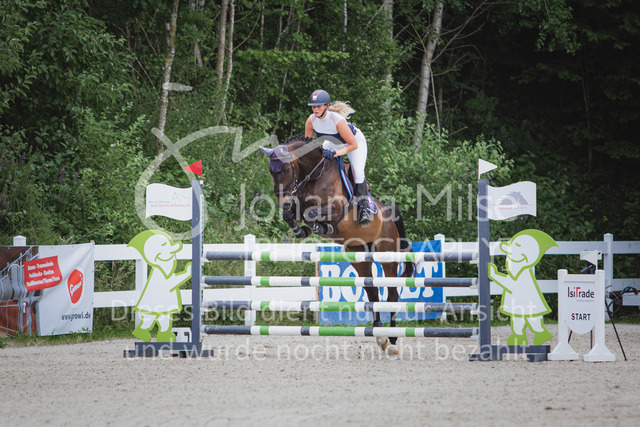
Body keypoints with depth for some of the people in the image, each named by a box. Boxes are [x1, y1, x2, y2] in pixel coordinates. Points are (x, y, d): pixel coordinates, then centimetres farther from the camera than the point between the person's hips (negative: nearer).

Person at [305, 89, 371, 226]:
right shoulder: (311, 120, -24)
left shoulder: (337, 120, -41)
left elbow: (353, 145, -35)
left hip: (356, 140, -6)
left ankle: (363, 206, -15)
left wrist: (335, 153, -46)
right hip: (332, 142, 6)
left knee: (358, 171, -23)